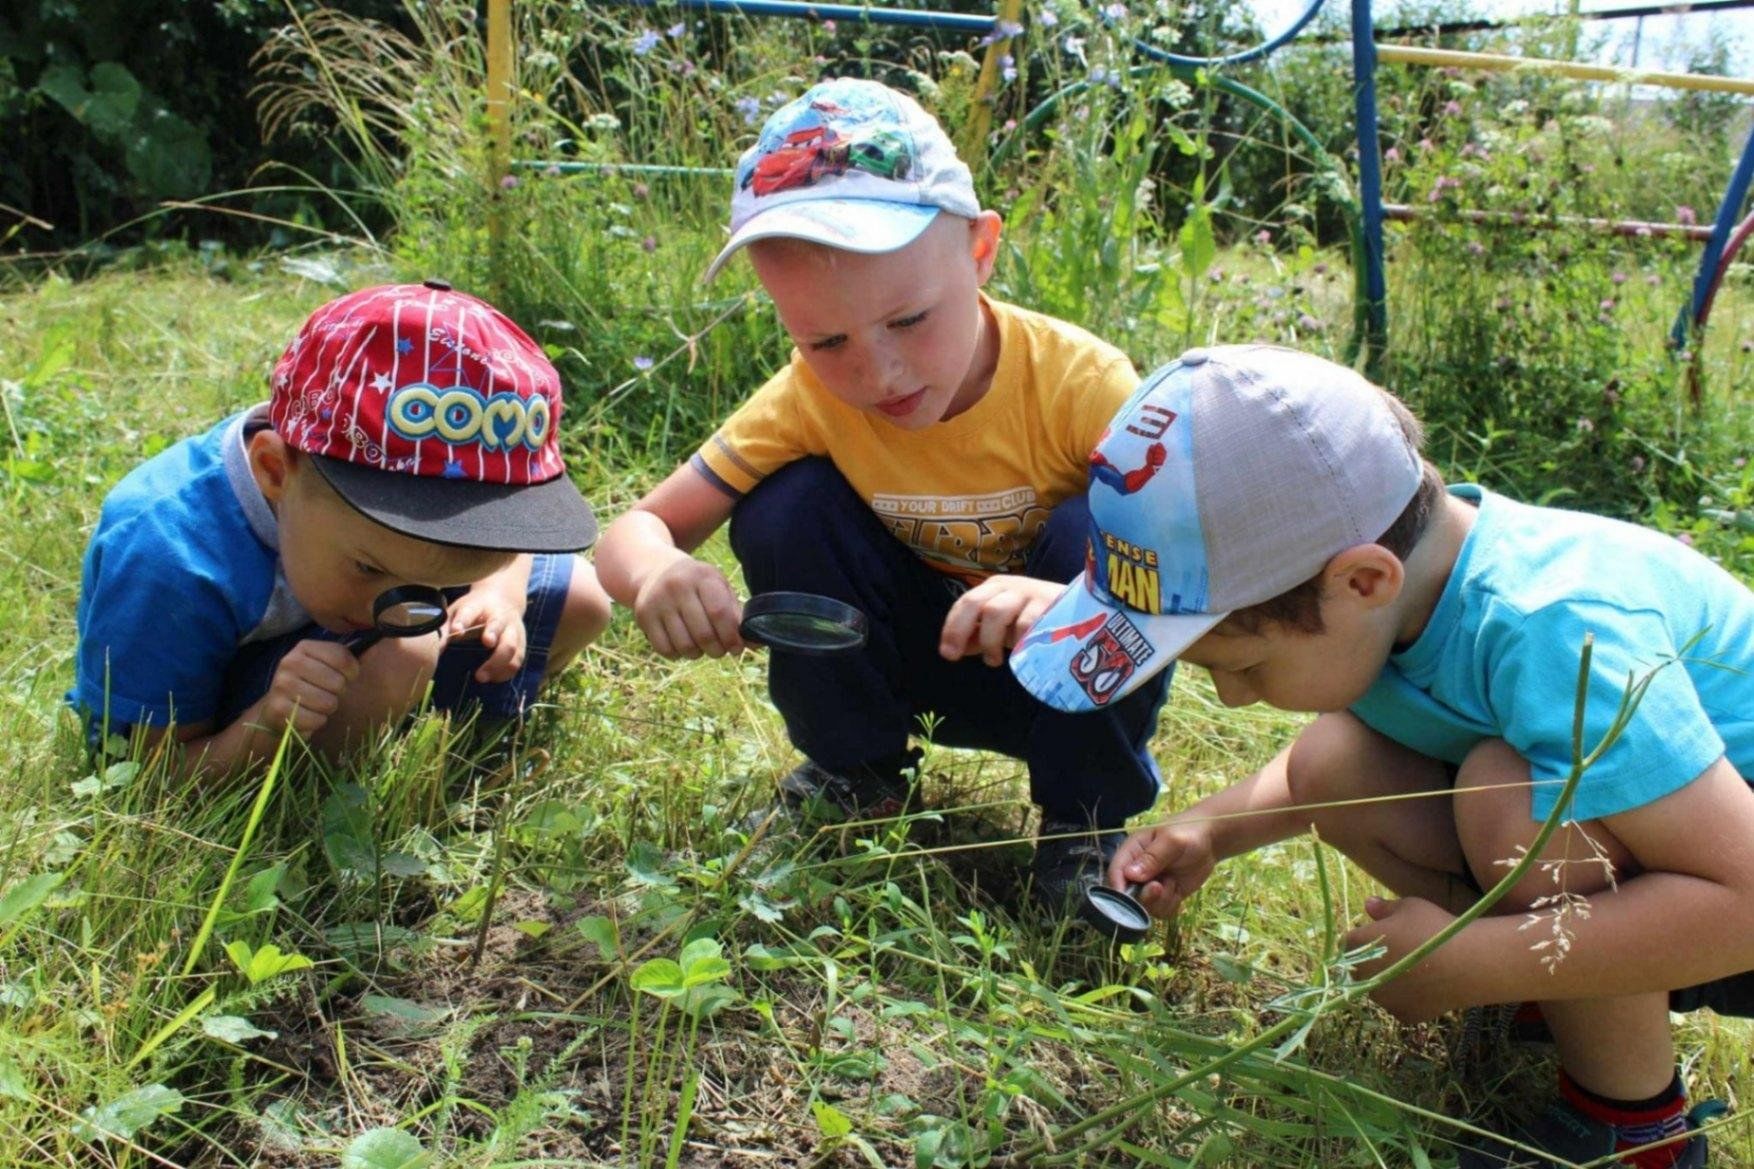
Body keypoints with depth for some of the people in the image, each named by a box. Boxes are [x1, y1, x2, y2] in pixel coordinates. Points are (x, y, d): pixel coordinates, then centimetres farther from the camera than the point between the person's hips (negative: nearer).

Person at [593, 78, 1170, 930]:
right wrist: (657, 570, -44)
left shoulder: (1077, 380, -27)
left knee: (1098, 530, -32)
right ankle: (854, 772, 0)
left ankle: (1089, 818, -10)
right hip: (912, 659, 2)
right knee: (788, 507, -23)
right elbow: (633, 531, -18)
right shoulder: (809, 397, -19)